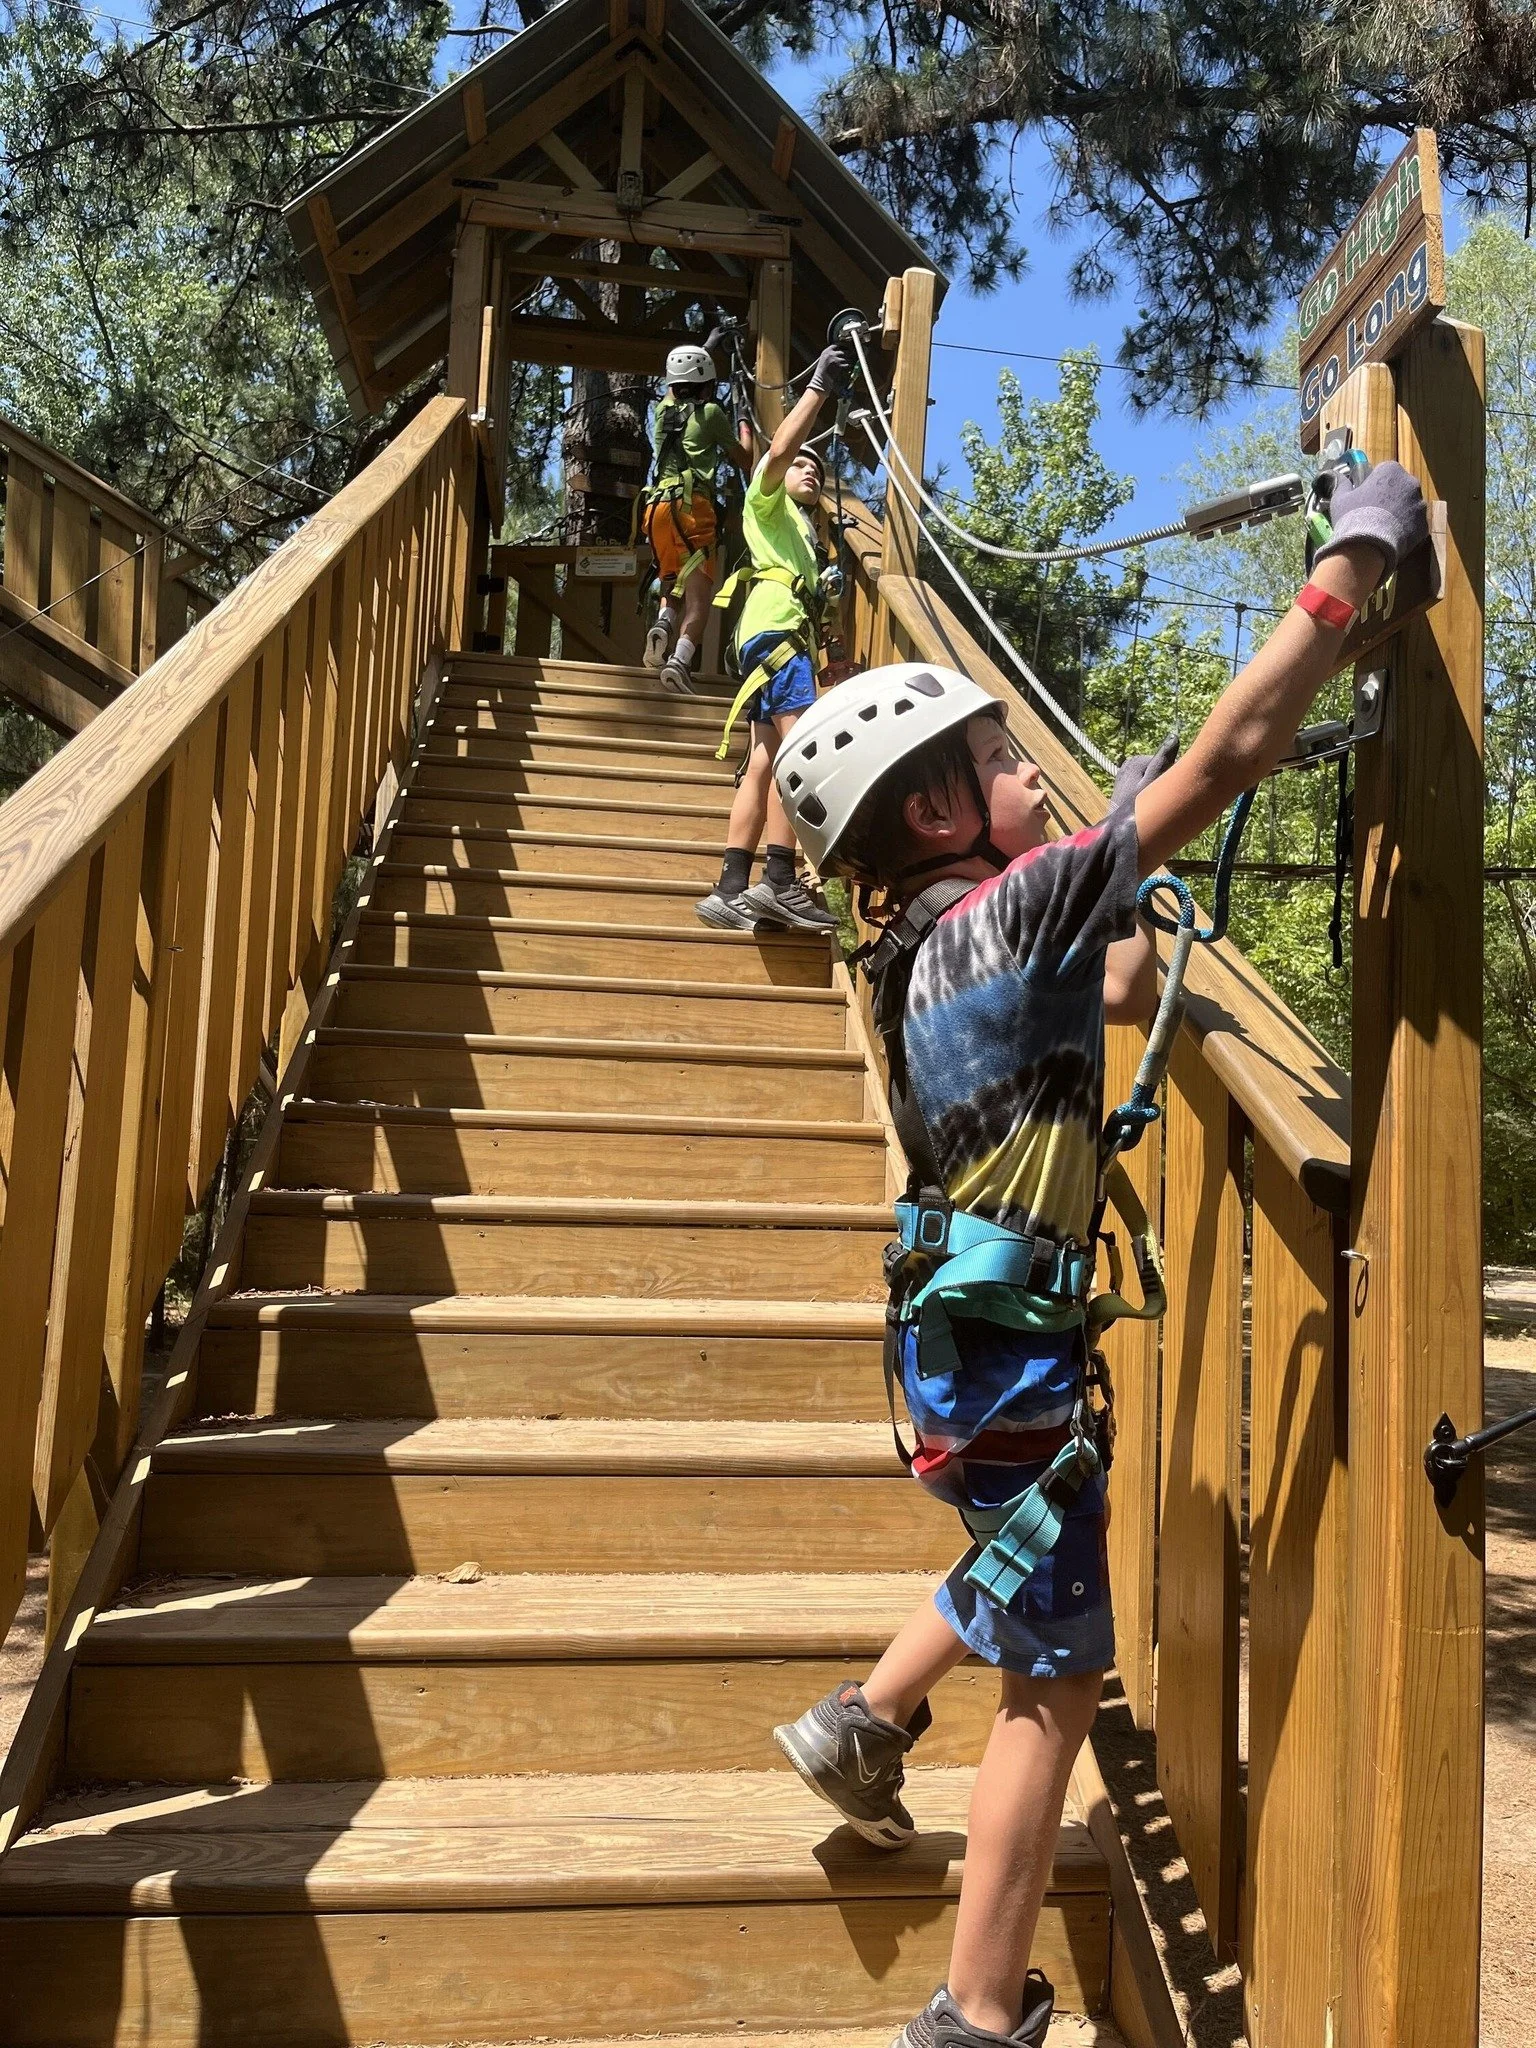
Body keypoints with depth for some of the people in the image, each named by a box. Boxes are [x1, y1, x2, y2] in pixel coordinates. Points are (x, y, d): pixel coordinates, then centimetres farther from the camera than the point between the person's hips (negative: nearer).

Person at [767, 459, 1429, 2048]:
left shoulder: (944, 940, 7)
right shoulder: (1012, 908, -19)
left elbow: (1114, 994, 24)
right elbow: (1230, 754, -22)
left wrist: (1136, 882, 25)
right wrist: (1353, 564, -14)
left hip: (973, 1325, 9)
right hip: (1002, 1341, -9)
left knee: (1029, 1564, 32)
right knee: (1057, 1674, 4)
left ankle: (864, 1722, 44)